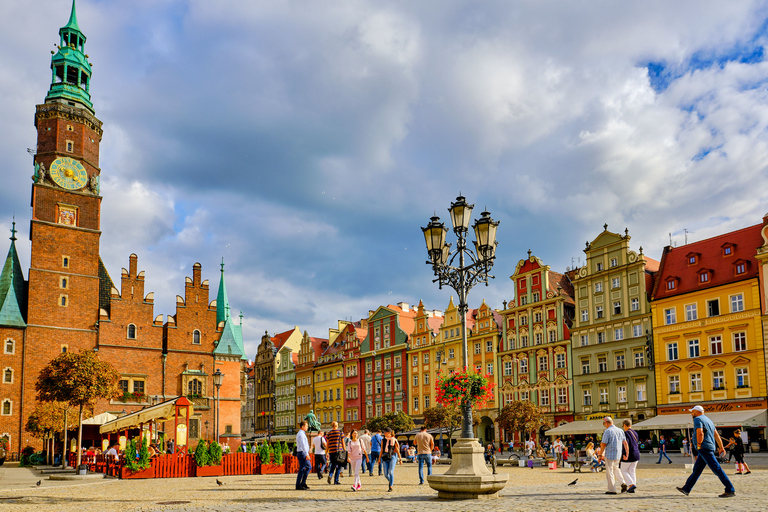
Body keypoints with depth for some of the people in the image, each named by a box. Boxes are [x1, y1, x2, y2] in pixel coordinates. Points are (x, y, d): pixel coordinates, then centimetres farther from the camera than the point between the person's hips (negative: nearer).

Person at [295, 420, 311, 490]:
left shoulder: (301, 434, 19)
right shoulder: (301, 434, -14)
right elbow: (303, 445, -22)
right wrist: (307, 454, -25)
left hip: (303, 454, 10)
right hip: (302, 453, -10)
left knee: (309, 467, 12)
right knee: (302, 469, -7)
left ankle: (303, 483, 12)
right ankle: (298, 486, -3)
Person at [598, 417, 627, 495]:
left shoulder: (607, 431, -15)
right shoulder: (620, 430, 6)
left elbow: (603, 444, -15)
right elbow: (625, 443, 7)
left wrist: (601, 455, -6)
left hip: (609, 454, -7)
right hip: (618, 454, 7)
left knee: (609, 472, 3)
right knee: (615, 469, 26)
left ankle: (612, 490, 6)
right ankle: (623, 483, 10)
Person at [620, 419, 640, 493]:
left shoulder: (626, 433, -15)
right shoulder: (635, 433, 9)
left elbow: (626, 444, -24)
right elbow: (637, 444, 16)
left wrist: (626, 455, -24)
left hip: (628, 456, -7)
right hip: (636, 454, 7)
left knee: (624, 470, 7)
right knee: (632, 471, 12)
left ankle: (632, 484, -7)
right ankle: (632, 489, 10)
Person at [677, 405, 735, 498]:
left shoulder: (697, 419, -7)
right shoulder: (708, 420, 22)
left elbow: (700, 433, -22)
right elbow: (716, 435, 18)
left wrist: (699, 445, -12)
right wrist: (721, 448, 15)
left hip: (704, 448, -10)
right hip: (711, 448, 10)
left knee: (717, 469, -11)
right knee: (696, 469, 14)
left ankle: (730, 490, -13)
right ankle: (686, 489, 20)